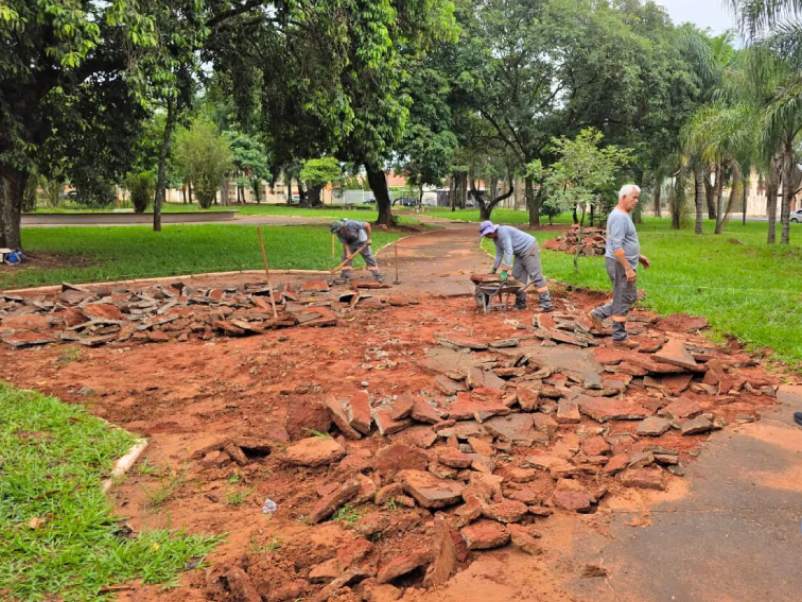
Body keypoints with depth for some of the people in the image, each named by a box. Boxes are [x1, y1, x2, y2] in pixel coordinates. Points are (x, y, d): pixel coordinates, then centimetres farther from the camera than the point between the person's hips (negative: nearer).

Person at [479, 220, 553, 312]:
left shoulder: (503, 232, -23)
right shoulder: (495, 238, 8)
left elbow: (508, 252, -28)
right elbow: (499, 254, 19)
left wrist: (505, 271, -29)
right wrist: (494, 270, 22)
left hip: (529, 249, -10)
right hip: (520, 253, 10)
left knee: (535, 276, -16)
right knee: (518, 277, 7)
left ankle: (546, 304, -19)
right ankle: (521, 302, 14)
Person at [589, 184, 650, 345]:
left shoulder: (624, 215, 15)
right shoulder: (619, 217, -19)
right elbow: (617, 247, -25)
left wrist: (638, 257, 22)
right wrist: (628, 268, -25)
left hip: (624, 263, 10)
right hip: (620, 265, -10)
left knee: (630, 297, 17)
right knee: (623, 300, -1)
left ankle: (599, 313, 21)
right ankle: (620, 336, 9)